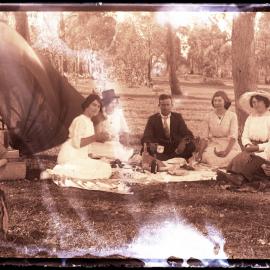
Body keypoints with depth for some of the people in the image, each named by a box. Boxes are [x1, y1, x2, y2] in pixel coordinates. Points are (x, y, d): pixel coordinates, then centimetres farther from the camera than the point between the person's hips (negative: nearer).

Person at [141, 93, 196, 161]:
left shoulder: (177, 117, 6)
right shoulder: (153, 119, 3)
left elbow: (189, 135, -2)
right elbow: (145, 138, -7)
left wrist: (184, 142, -27)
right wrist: (150, 145, -33)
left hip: (176, 151, 1)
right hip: (159, 151, -1)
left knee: (191, 145, -25)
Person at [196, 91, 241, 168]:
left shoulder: (232, 115, -3)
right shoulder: (209, 116, 6)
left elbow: (233, 136, -12)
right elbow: (207, 137, 8)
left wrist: (226, 151, -28)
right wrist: (201, 151, -9)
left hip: (229, 146, -2)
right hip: (214, 145, 2)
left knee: (227, 158, -32)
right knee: (206, 156, -27)